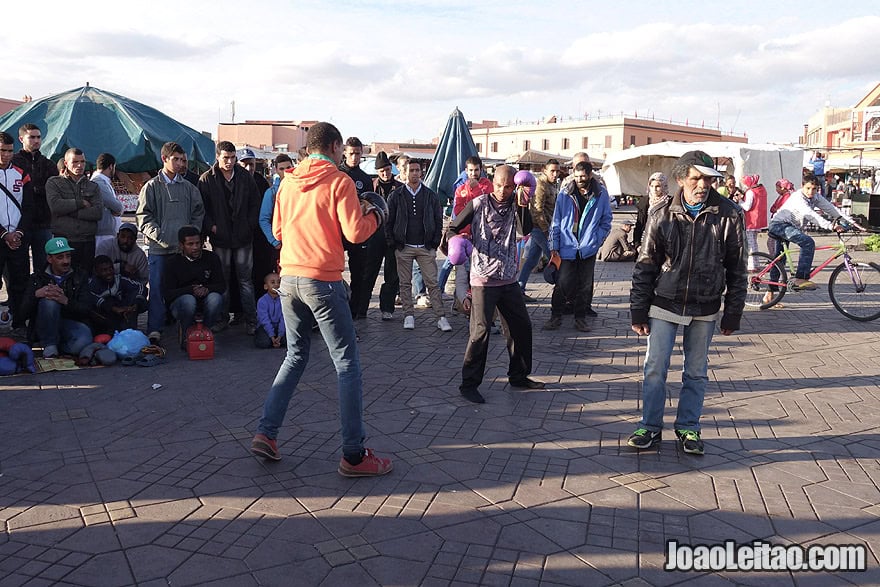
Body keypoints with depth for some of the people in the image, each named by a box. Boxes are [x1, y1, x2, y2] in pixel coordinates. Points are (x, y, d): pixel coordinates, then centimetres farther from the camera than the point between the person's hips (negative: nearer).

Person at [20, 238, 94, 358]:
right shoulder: (38, 278, 8)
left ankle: (58, 347, -2)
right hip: (45, 327, 1)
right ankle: (49, 346, -16)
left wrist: (66, 301, -25)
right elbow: (24, 311, -1)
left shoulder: (80, 276, 7)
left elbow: (87, 309, -4)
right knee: (49, 302, -32)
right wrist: (36, 294, -22)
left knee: (82, 342, -36)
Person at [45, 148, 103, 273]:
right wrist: (81, 203, -5)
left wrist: (71, 212, -7)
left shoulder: (92, 186, 15)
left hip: (87, 241, 3)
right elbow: (55, 206, -11)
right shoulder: (53, 182, 8)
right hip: (63, 241, -3)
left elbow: (98, 212, -1)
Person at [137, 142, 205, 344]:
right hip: (159, 248, -3)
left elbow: (198, 214, 15)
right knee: (157, 289, -5)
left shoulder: (189, 188, 13)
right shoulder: (151, 187, 3)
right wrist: (159, 236, -13)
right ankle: (154, 331, -3)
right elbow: (144, 217, -1)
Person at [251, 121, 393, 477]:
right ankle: (353, 455, 3)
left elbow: (278, 230, 18)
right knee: (347, 364, 0)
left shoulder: (288, 182, 10)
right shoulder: (338, 181, -7)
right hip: (323, 280, -6)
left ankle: (266, 433, 16)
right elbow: (355, 233, -13)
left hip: (289, 278, 7)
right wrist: (374, 214, 6)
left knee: (296, 356, 20)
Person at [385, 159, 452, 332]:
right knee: (405, 283, 5)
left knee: (432, 283, -3)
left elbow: (438, 220, 9)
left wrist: (435, 242, 2)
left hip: (426, 247, 0)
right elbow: (388, 221, 6)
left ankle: (441, 317, -2)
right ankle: (408, 315, 13)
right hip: (403, 247, 0)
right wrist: (392, 242, -1)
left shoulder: (430, 195, 6)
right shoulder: (396, 196, 3)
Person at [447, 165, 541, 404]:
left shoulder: (515, 206, 6)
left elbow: (526, 230, -11)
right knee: (480, 331, -9)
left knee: (521, 326, 12)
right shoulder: (478, 204, -3)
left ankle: (518, 375, 29)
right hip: (483, 279, -5)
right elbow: (453, 228, 0)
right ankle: (469, 384, 2)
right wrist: (456, 238, -21)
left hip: (509, 278, 5)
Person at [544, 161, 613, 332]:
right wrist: (554, 247, 0)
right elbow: (556, 222, 4)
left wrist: (597, 240, -5)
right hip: (568, 246, -1)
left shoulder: (601, 194, 1)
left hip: (588, 247, 1)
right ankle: (556, 316, 10)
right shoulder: (565, 194, 1)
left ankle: (580, 317, 21)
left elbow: (606, 221, 8)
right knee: (563, 283, -5)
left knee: (585, 285, 8)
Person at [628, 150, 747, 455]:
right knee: (655, 369, 3)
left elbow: (737, 268, 0)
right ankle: (650, 426, 19)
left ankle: (688, 428, 27)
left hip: (705, 308, 0)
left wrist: (733, 313, 0)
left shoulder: (729, 215, -7)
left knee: (696, 372, 11)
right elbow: (645, 265, -2)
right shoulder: (661, 215, -7)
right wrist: (638, 312, -3)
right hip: (663, 304, 0)